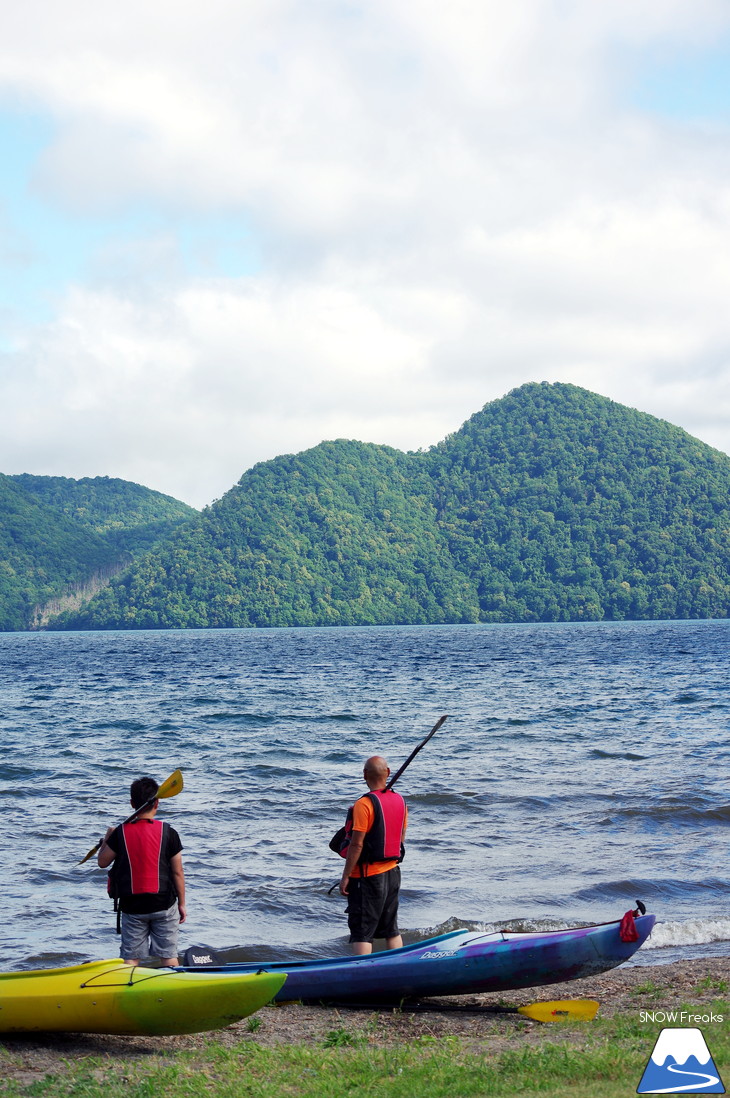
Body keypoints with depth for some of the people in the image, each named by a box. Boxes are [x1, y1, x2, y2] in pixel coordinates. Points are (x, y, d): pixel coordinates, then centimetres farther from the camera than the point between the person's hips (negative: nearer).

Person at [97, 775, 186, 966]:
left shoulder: (121, 832, -7)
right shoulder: (168, 832, -9)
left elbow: (102, 862, 5)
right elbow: (178, 873, -4)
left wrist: (107, 838, 23)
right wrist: (182, 904, 8)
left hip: (132, 906, 1)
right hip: (164, 904, -1)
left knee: (131, 958, 9)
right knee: (168, 956, 8)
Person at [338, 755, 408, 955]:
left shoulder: (364, 804, -17)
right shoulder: (400, 800, 4)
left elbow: (357, 844, -18)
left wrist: (345, 876, -12)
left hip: (368, 876, -7)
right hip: (393, 872, 7)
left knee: (361, 931, -2)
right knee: (391, 929, 16)